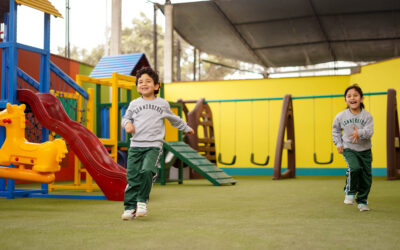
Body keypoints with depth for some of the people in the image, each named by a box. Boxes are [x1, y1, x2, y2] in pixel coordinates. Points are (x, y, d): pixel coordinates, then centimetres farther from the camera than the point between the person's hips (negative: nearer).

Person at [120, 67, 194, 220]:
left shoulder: (162, 104, 10)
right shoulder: (134, 104, 11)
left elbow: (174, 119, 25)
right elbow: (126, 118, 20)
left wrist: (186, 128, 35)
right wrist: (127, 124, -4)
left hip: (154, 146, -1)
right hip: (136, 145, 2)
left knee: (147, 171, -23)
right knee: (132, 177, -4)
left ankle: (142, 201, -4)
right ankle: (130, 207, 6)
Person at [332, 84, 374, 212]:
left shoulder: (367, 115, -6)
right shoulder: (341, 116, -3)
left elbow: (369, 131, -18)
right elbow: (335, 130, 14)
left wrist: (359, 133, -38)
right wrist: (338, 143, 3)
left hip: (365, 150, 2)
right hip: (349, 149, -1)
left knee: (366, 176, 4)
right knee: (354, 168, -27)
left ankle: (362, 201, 23)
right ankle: (350, 192, -4)